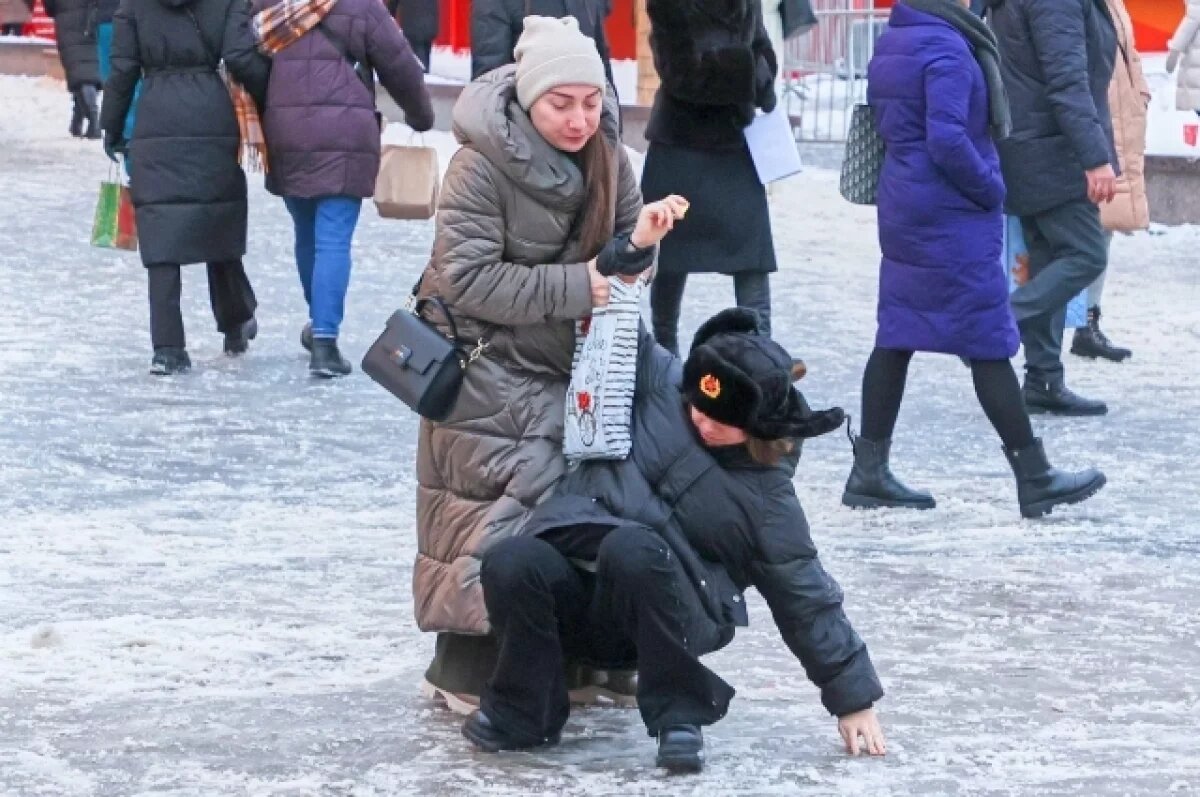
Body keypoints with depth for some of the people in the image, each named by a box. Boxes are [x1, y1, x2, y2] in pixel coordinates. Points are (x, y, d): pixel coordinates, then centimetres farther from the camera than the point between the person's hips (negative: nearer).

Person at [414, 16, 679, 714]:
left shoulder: (608, 161, -1)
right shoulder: (483, 168, -20)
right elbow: (467, 278, -23)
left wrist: (640, 246, -19)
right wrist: (573, 286, -27)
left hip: (564, 367, 7)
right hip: (488, 370, -7)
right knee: (509, 505, -11)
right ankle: (466, 671, -4)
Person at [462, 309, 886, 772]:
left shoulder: (766, 497, -2)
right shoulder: (658, 381, 3)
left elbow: (806, 598, 3)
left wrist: (853, 696, 4)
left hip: (662, 615, -3)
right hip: (577, 598, 3)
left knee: (631, 548, -37)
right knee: (512, 563, -32)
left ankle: (679, 716, -20)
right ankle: (524, 713, -8)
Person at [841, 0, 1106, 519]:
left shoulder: (890, 44, 9)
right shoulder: (947, 48, -18)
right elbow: (947, 140, -26)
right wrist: (990, 189, -12)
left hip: (902, 207, 9)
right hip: (953, 219, -9)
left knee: (897, 337, 11)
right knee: (989, 345, -4)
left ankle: (869, 472, 12)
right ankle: (1035, 480, 2)